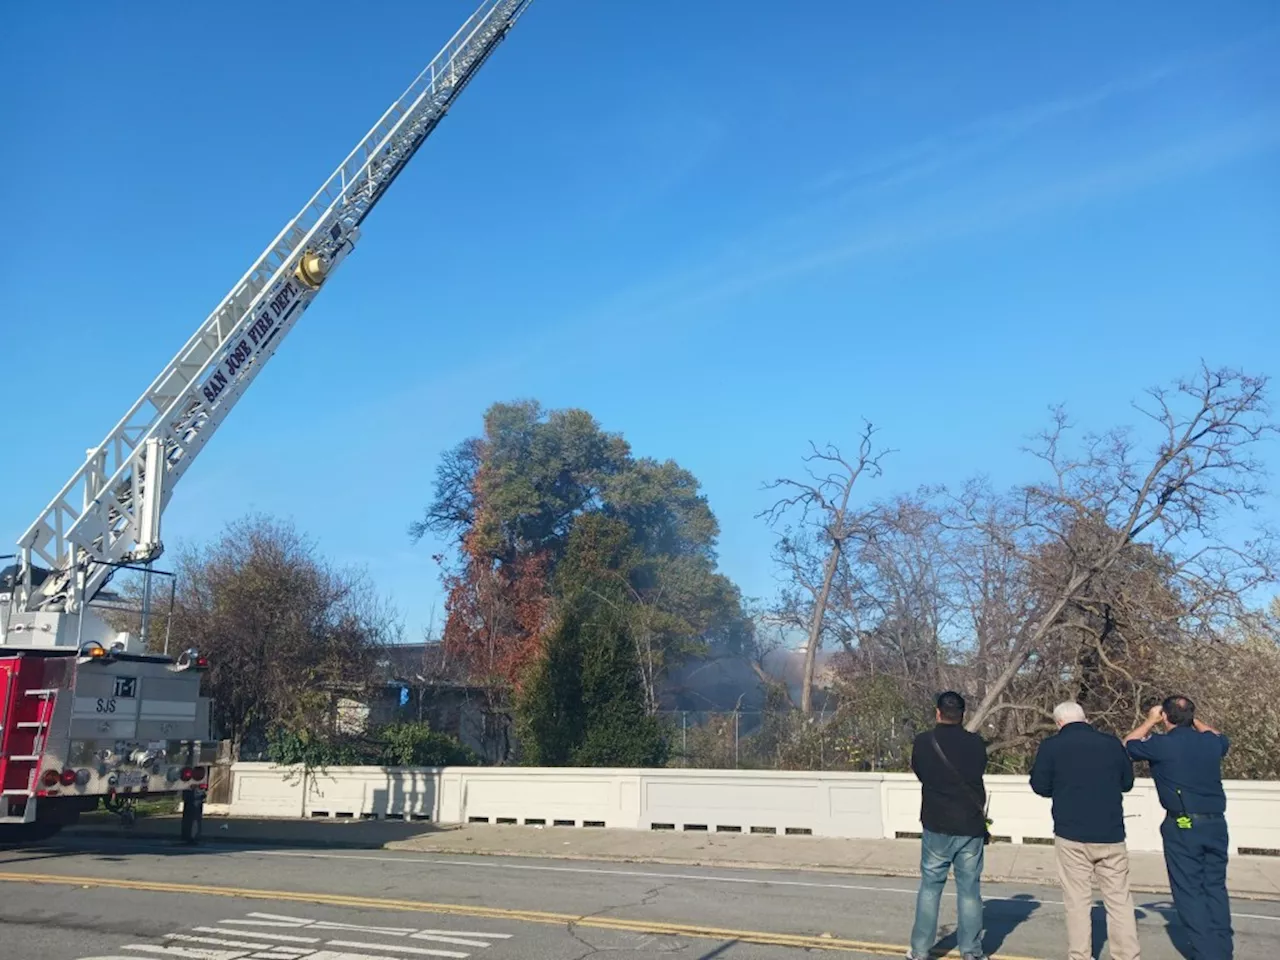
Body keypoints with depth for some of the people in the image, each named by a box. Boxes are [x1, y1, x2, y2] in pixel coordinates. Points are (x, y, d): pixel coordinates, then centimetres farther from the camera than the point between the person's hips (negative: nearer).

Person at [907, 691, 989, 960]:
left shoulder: (923, 742, -8)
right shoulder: (976, 743, -6)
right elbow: (980, 771, 10)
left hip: (936, 826, 0)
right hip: (971, 827, 0)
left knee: (930, 887, 9)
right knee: (969, 889, 9)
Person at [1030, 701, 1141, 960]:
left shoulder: (1051, 746, -4)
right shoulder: (1112, 742, 3)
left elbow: (1040, 786, 0)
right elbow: (1127, 782, 14)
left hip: (1071, 835, -2)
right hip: (1111, 834, 2)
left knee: (1077, 902, 3)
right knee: (1119, 899, 10)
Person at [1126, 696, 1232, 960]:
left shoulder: (1162, 745, -10)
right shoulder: (1211, 742, 4)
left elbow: (1128, 745, 9)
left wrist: (1149, 722, 18)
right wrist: (1194, 721, 32)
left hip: (1183, 827, -5)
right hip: (1216, 824, 5)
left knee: (1190, 892, 2)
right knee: (1216, 888, 12)